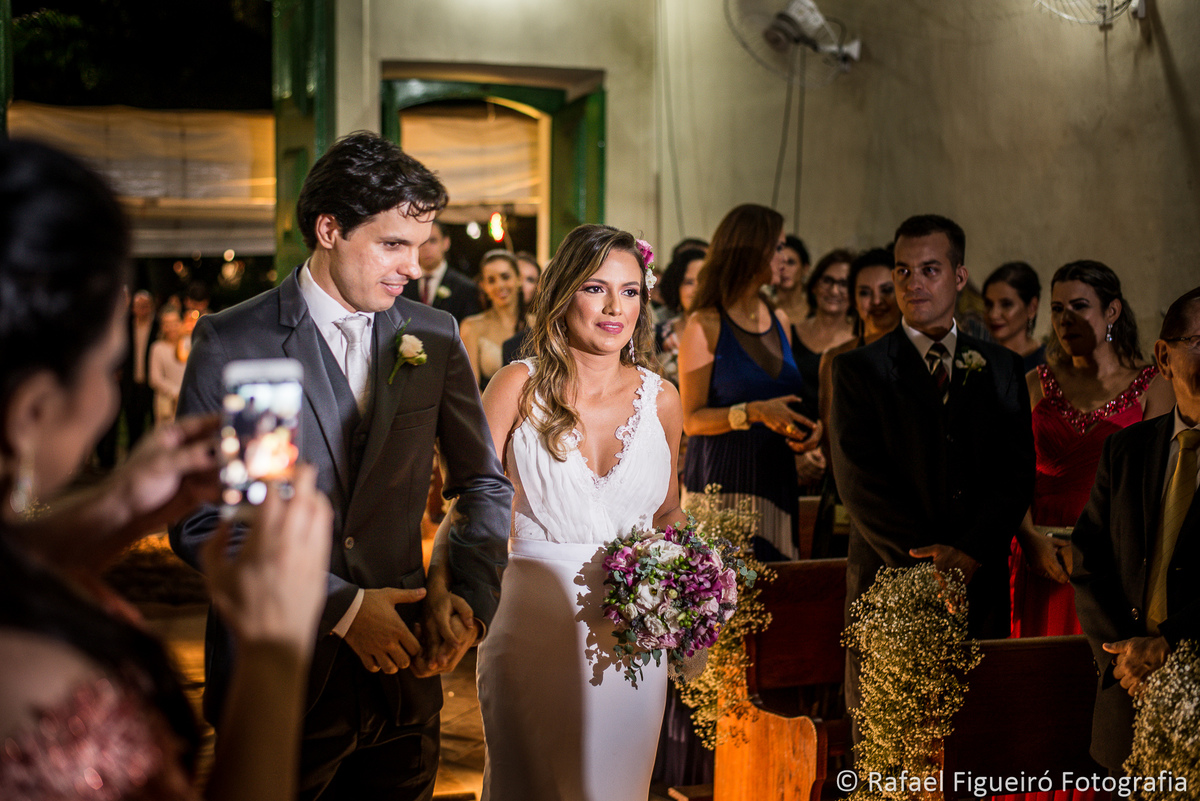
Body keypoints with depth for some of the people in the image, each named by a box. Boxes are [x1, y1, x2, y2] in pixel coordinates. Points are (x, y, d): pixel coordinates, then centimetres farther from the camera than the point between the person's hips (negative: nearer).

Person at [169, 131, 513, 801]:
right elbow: (200, 524, -12)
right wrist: (340, 606, -16)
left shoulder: (435, 337, 3)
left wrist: (470, 596, -6)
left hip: (401, 669, 3)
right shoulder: (231, 342, -8)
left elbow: (485, 484, 11)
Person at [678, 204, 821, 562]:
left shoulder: (779, 322, 14)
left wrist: (808, 428, 4)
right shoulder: (705, 325, -6)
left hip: (775, 477, 6)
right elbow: (692, 420, -9)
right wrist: (752, 413, -22)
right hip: (721, 478, -6)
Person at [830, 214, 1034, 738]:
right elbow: (861, 481, -5)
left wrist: (969, 553, -10)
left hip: (980, 583, 2)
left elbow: (1017, 473, 5)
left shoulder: (1001, 370, 12)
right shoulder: (858, 370, 3)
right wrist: (925, 561, -12)